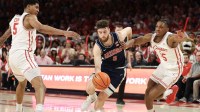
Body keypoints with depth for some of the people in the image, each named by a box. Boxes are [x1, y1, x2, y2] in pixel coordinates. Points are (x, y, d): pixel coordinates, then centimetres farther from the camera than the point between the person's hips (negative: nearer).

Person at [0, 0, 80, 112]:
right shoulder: (30, 17, -2)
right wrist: (64, 32, -30)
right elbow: (41, 28, -24)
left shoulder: (15, 19, 22)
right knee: (40, 85, -24)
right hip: (24, 55, -9)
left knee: (22, 83, 35)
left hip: (13, 56, 9)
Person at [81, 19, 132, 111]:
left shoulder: (119, 36, -23)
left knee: (102, 97, -7)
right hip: (104, 67, 0)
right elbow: (97, 66, -35)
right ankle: (92, 97, 17)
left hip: (118, 71, 0)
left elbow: (129, 29, 0)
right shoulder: (97, 47, -27)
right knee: (89, 88, -21)